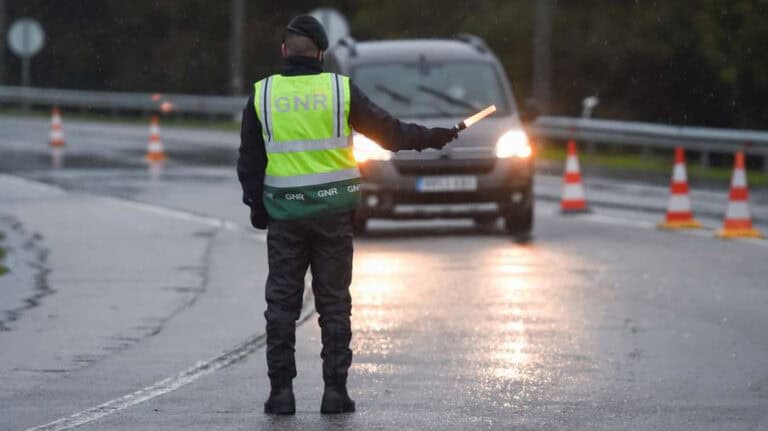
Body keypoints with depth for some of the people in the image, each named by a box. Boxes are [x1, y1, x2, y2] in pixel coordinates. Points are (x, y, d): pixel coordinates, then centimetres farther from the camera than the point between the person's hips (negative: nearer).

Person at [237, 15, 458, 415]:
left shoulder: (262, 96, -1)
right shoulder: (340, 89, -4)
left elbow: (249, 161, 4)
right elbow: (388, 131, 1)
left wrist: (255, 203, 16)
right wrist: (434, 137, 15)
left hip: (285, 215, 0)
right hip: (333, 212, 0)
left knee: (282, 303, 7)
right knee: (334, 303, 7)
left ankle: (281, 391, 3)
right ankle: (335, 391, 4)